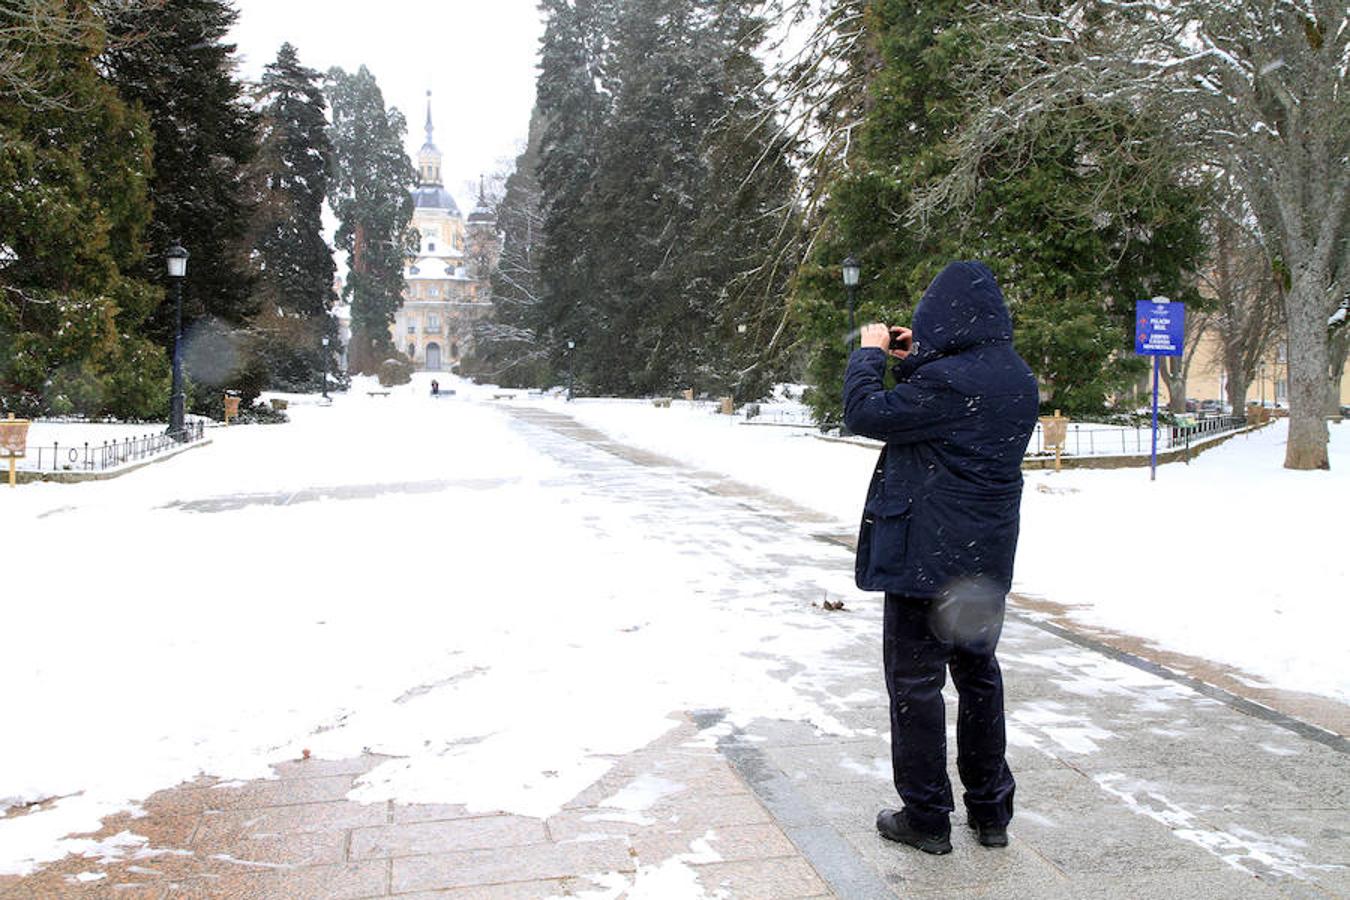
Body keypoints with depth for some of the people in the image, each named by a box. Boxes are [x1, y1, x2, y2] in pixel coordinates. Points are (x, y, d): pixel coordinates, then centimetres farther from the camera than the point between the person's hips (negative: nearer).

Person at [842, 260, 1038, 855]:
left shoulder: (948, 379, -23)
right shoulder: (1018, 379, 6)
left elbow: (865, 414, -17)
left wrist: (869, 353, -3)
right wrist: (911, 360, 10)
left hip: (927, 557, -8)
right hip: (988, 560, 9)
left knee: (915, 683, 5)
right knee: (978, 674, 19)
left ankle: (926, 817, 15)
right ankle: (990, 810, 29)